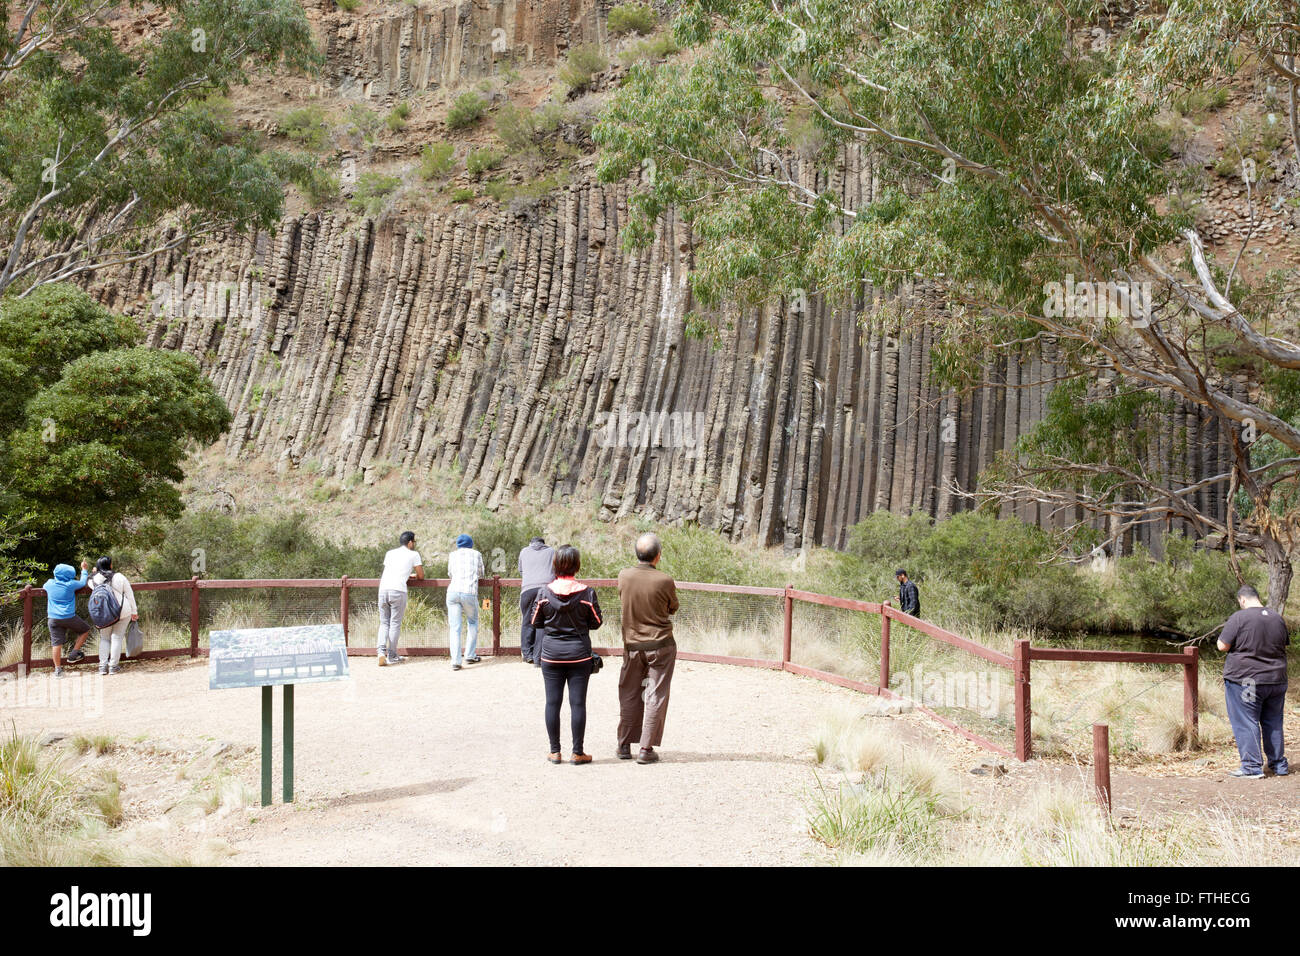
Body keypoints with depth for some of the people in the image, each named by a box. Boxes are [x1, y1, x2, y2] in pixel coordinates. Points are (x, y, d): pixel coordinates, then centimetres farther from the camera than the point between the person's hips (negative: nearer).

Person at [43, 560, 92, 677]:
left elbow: (44, 587, 26)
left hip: (53, 618, 4)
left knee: (56, 643, 3)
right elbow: (82, 583, 10)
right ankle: (74, 653, 13)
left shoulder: (50, 583, 2)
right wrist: (84, 570, 25)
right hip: (69, 617, -4)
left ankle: (57, 669, 4)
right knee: (85, 630, 18)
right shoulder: (70, 584, -8)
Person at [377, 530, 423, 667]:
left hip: (383, 589, 4)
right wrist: (413, 576, 33)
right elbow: (421, 576, 11)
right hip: (398, 590, -4)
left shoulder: (390, 553, 23)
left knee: (384, 623, 12)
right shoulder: (414, 554, 9)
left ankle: (381, 651, -7)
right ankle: (391, 656, 7)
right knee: (395, 624, 5)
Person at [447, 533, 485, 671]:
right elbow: (480, 574, 28)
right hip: (470, 592, -1)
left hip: (453, 591, 1)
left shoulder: (452, 555, 18)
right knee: (472, 623, 21)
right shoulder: (476, 554, 15)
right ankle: (470, 655, 19)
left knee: (455, 627, 1)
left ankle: (455, 661, -6)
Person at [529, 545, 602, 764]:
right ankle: (578, 752, 7)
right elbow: (595, 623, -1)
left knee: (553, 702, 8)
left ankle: (554, 751, 12)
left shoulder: (544, 592, -7)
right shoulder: (587, 593, -10)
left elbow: (536, 622, 2)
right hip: (579, 654, -1)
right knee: (577, 703, 4)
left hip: (551, 654, 1)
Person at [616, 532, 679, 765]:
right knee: (655, 696, 4)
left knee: (629, 695, 15)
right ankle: (646, 749, 3)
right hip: (661, 644, -3)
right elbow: (673, 609, 0)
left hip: (632, 644, 3)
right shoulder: (664, 581, -17)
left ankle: (624, 745, 20)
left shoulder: (624, 576, -8)